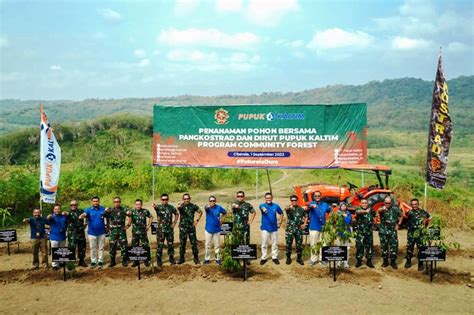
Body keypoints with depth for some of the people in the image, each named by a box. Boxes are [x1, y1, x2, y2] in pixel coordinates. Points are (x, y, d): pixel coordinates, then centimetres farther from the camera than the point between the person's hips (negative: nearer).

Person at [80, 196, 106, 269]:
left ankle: (100, 261, 16)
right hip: (92, 232, 0)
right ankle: (93, 261, 18)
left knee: (101, 248, 7)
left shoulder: (103, 209, 1)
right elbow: (84, 214, -22)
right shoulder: (88, 210, -2)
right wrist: (81, 216, -45)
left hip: (101, 232, 0)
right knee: (93, 248, 8)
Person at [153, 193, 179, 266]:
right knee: (160, 245, 1)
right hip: (161, 230, -2)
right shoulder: (159, 207, -7)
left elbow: (177, 214, 17)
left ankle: (171, 258, 23)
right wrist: (155, 207, -57)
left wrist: (174, 222, 6)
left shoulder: (171, 207, 2)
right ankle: (159, 260, 11)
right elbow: (156, 208, -32)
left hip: (170, 229, 2)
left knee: (170, 244, 10)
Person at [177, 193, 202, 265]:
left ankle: (196, 258, 13)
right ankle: (181, 258, 18)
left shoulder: (193, 206, 1)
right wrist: (182, 203, -49)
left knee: (194, 243, 3)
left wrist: (197, 220, 5)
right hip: (183, 227, 0)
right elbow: (178, 207, -30)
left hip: (191, 227, 1)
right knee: (182, 243, 7)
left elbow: (200, 212, 15)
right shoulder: (181, 206, -4)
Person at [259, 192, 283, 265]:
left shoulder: (276, 206, 2)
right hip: (265, 228, -2)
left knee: (274, 244, 9)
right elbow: (261, 207, -33)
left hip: (274, 228, 2)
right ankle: (263, 258, 15)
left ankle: (274, 257, 22)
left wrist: (280, 222, 8)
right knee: (264, 244, 4)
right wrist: (263, 209, -58)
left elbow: (281, 213, 18)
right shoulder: (262, 205, -7)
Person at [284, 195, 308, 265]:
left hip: (299, 229, 2)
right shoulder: (288, 208, -4)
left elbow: (306, 216, 20)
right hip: (290, 229, -2)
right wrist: (290, 207, -53)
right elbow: (286, 209, -30)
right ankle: (288, 258, 16)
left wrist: (304, 224, 7)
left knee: (299, 244, 6)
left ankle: (299, 258, 20)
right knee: (288, 244, 2)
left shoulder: (301, 209, 6)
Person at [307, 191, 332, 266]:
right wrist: (312, 206, -54)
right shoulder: (312, 203, -4)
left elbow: (331, 211, 22)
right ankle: (314, 259, 10)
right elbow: (309, 206, -29)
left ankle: (321, 258, 18)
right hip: (314, 227, -3)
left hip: (323, 227, 3)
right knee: (313, 244, 0)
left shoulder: (324, 204, 8)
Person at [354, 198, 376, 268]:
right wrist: (365, 211, -50)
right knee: (359, 246, -3)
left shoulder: (371, 210, 8)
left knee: (369, 246, 7)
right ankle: (358, 260, 9)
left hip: (369, 232, 3)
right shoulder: (358, 209, -4)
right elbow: (359, 212, -32)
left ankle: (369, 261, 18)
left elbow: (374, 220, 28)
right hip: (360, 232, -3)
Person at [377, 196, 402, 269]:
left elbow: (400, 215, 20)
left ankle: (393, 261, 12)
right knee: (384, 246, 6)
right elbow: (379, 210, -34)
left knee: (394, 246, 0)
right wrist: (382, 209, -59)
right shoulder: (382, 209, -8)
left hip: (393, 231, 1)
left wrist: (397, 224, 11)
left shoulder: (395, 208, 1)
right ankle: (385, 261, 19)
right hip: (383, 231, -1)